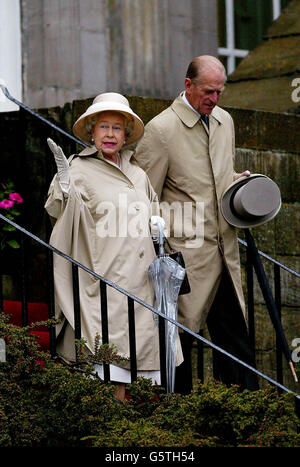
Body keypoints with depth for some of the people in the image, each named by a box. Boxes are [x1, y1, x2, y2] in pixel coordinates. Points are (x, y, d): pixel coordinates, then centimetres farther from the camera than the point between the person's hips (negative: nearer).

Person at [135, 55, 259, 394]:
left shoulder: (224, 121, 12)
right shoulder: (160, 129, -10)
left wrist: (240, 182, 4)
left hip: (224, 250, 6)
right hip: (186, 254, -6)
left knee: (235, 337, 6)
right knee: (180, 337, 1)